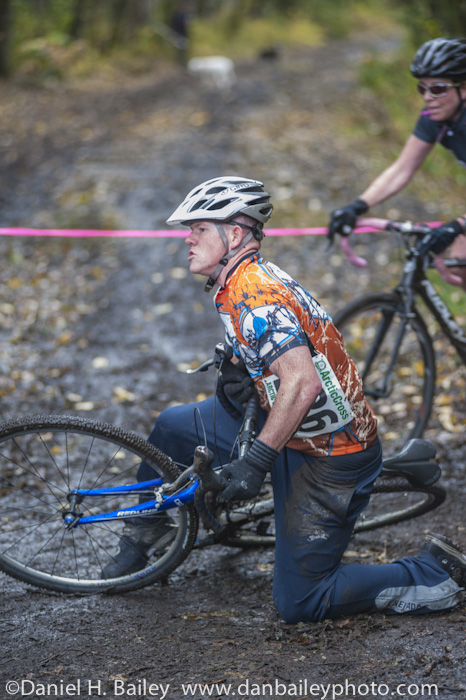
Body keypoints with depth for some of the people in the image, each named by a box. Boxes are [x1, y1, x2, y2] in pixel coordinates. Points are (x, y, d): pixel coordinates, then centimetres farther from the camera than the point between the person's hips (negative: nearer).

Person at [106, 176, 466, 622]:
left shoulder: (254, 296, -25)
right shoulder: (241, 282, 7)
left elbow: (303, 382, -35)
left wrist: (255, 461, -33)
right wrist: (238, 369, 2)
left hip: (329, 458, -9)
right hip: (290, 429, 9)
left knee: (298, 603, -3)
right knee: (171, 428, 11)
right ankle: (142, 537, 29)